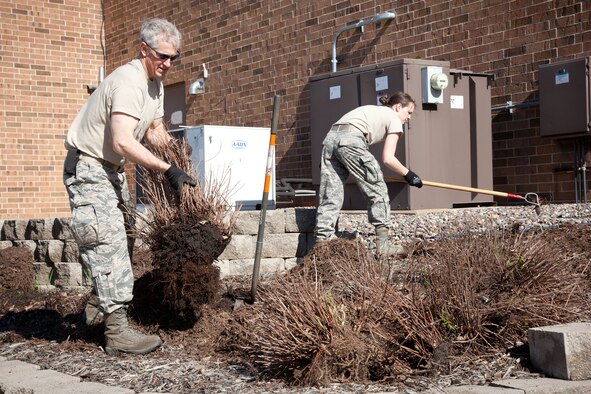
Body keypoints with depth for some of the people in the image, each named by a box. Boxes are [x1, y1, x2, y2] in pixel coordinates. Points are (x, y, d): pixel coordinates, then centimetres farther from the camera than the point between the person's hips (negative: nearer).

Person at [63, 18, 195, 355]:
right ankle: (117, 332, -12)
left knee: (123, 242, 14)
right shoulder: (129, 81, -23)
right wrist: (167, 170, -34)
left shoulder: (156, 83, 8)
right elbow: (123, 142, -33)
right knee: (108, 244, -13)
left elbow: (155, 132, 14)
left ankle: (104, 305, 27)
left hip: (112, 170, 10)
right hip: (87, 168, -10)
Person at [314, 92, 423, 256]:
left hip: (330, 138, 8)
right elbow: (388, 158, 3)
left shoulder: (374, 111, 35)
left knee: (330, 198, 5)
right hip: (351, 140, -7)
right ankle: (382, 245, 4)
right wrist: (408, 174, 16)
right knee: (378, 191, 4)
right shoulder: (394, 119, 13)